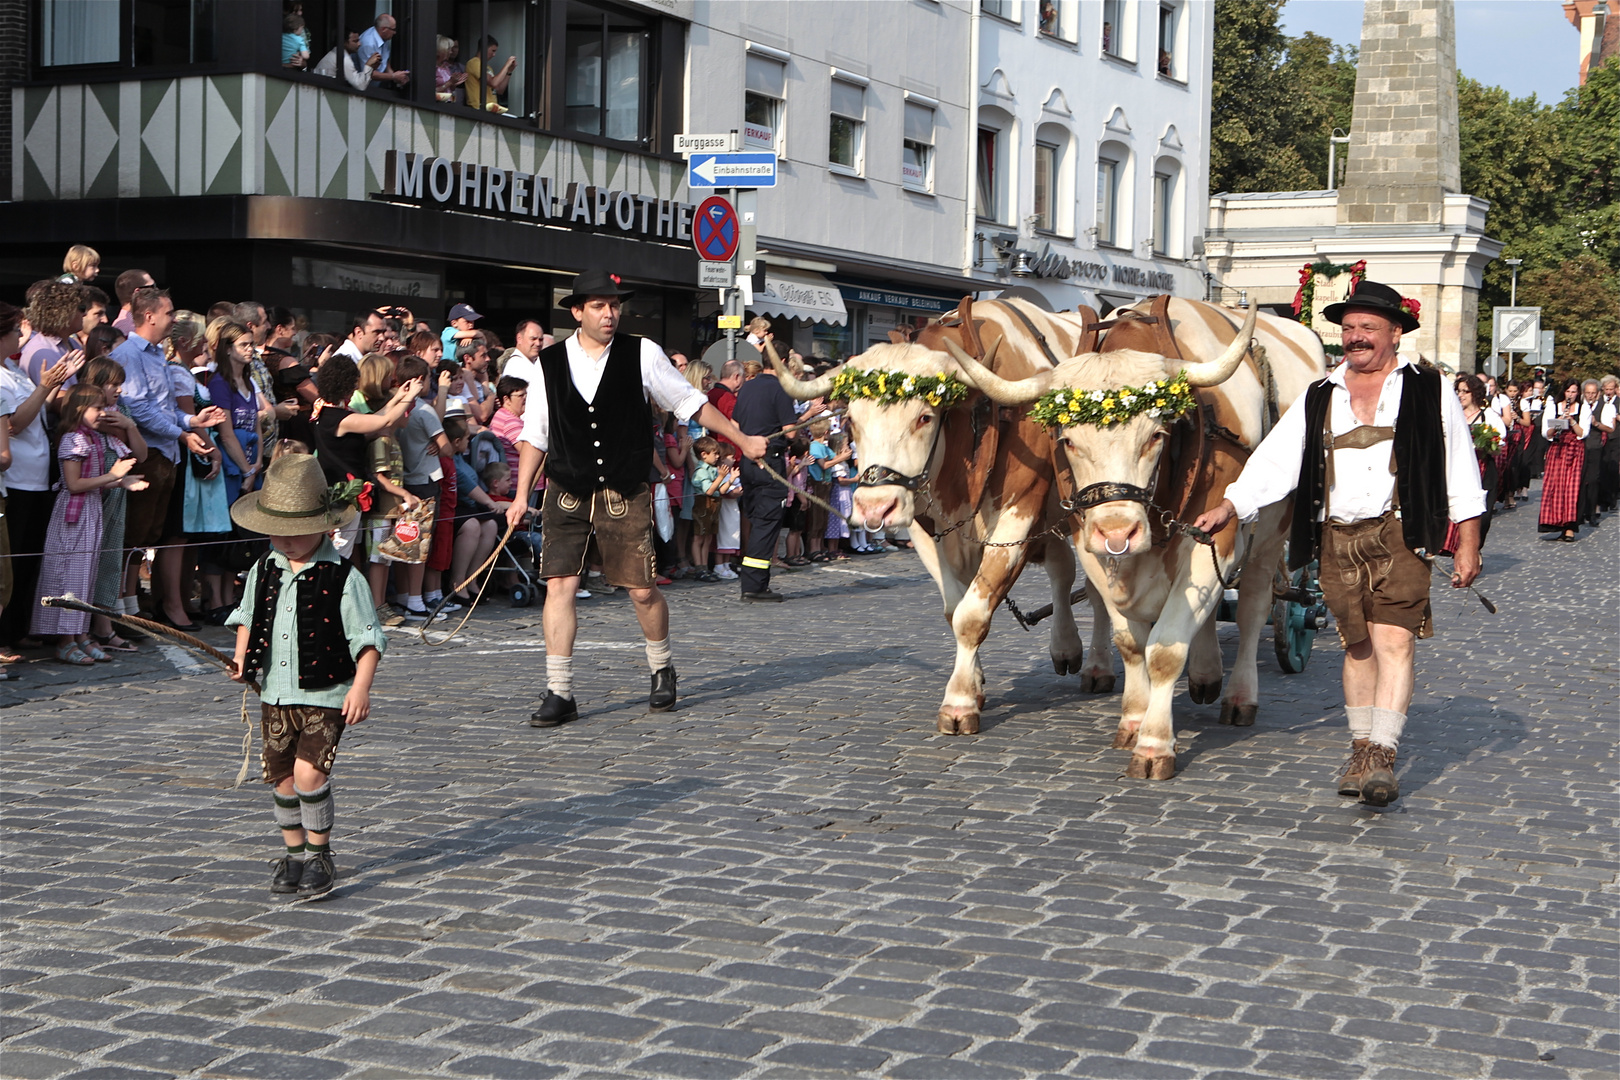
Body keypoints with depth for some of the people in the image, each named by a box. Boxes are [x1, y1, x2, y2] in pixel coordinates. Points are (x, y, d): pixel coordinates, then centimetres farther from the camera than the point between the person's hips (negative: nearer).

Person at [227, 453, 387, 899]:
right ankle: (294, 853, 27)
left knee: (309, 770, -17)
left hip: (325, 695, -5)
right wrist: (241, 661, 8)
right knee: (282, 776, 9)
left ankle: (320, 854, 1)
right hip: (275, 693, 5)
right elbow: (247, 617, 21)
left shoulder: (342, 578, -10)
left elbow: (367, 637, -9)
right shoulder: (263, 572, 6)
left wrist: (361, 686, -18)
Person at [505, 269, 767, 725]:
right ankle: (559, 693, -2)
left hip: (626, 494, -1)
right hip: (567, 494, 1)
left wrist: (742, 440, 10)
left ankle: (662, 670, 30)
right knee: (559, 585, -8)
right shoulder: (549, 364, 2)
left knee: (642, 590, 3)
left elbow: (690, 402, 9)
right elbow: (534, 434, 8)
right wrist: (521, 495, 3)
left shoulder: (642, 354, 0)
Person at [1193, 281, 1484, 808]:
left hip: (1400, 535, -3)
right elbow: (1275, 460, 9)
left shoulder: (1428, 392, 6)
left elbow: (1460, 471, 7)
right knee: (1357, 645, 8)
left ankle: (1381, 757, -15)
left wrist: (1468, 544, 4)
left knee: (1393, 641, -13)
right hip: (1338, 537, 3)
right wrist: (1228, 507, -4)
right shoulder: (1318, 398, 14)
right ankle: (1361, 751, 18)